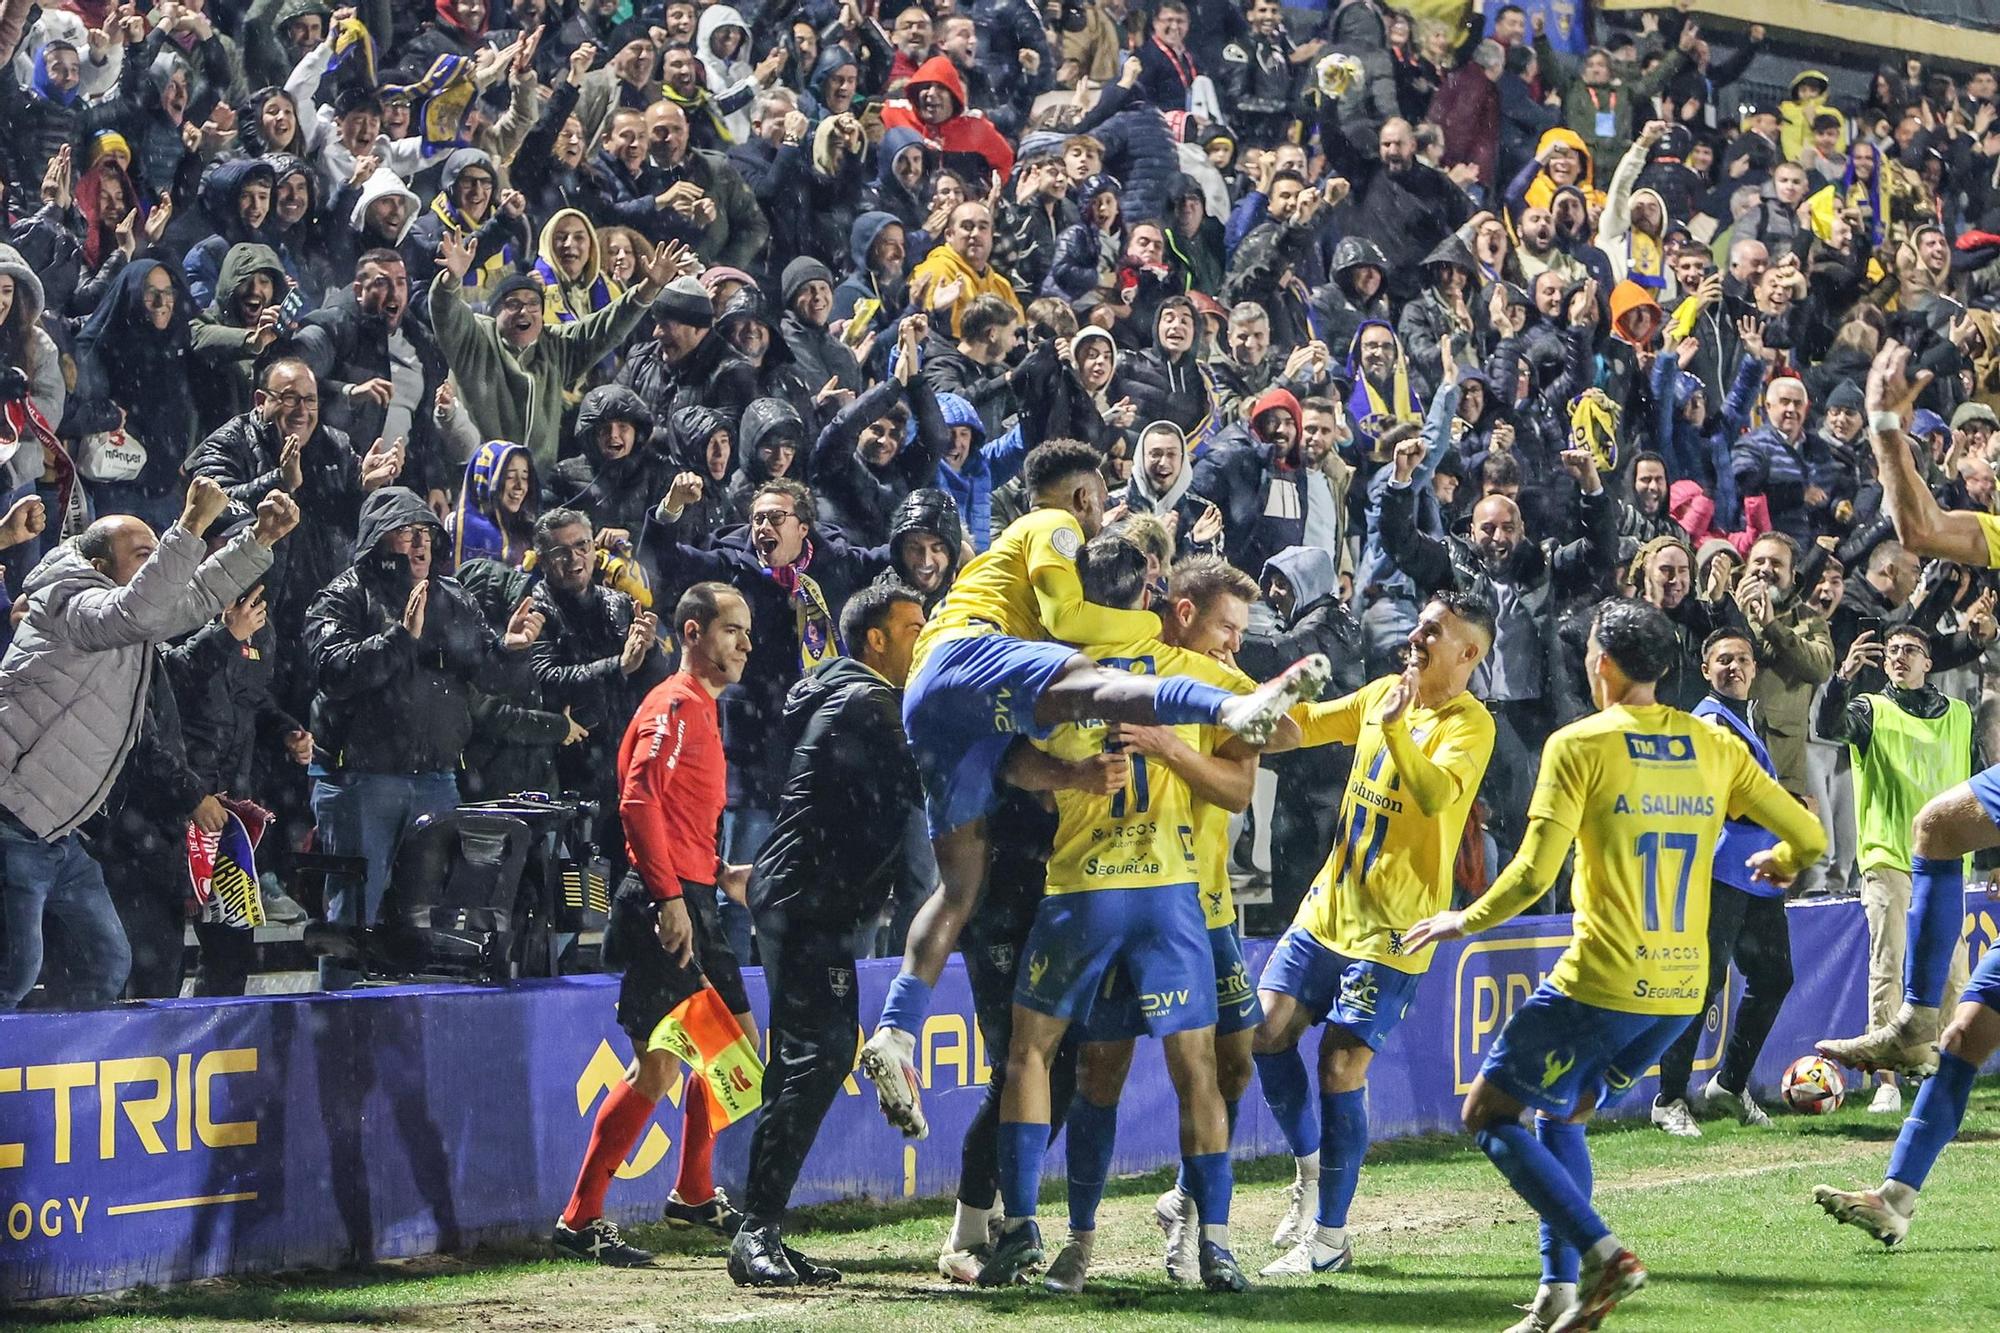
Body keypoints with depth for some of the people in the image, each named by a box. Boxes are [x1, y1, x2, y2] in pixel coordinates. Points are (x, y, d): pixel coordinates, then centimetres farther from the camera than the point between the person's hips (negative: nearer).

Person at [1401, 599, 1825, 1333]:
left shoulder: (1580, 745, -7)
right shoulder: (1714, 747, 7)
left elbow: (1534, 872, -13)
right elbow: (1807, 837, 9)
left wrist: (1465, 920, 3)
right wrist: (1780, 864, 32)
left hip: (1601, 985, -6)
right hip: (1682, 990, 6)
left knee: (1488, 1113, 7)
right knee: (1561, 1115, 24)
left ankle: (1602, 1251, -9)